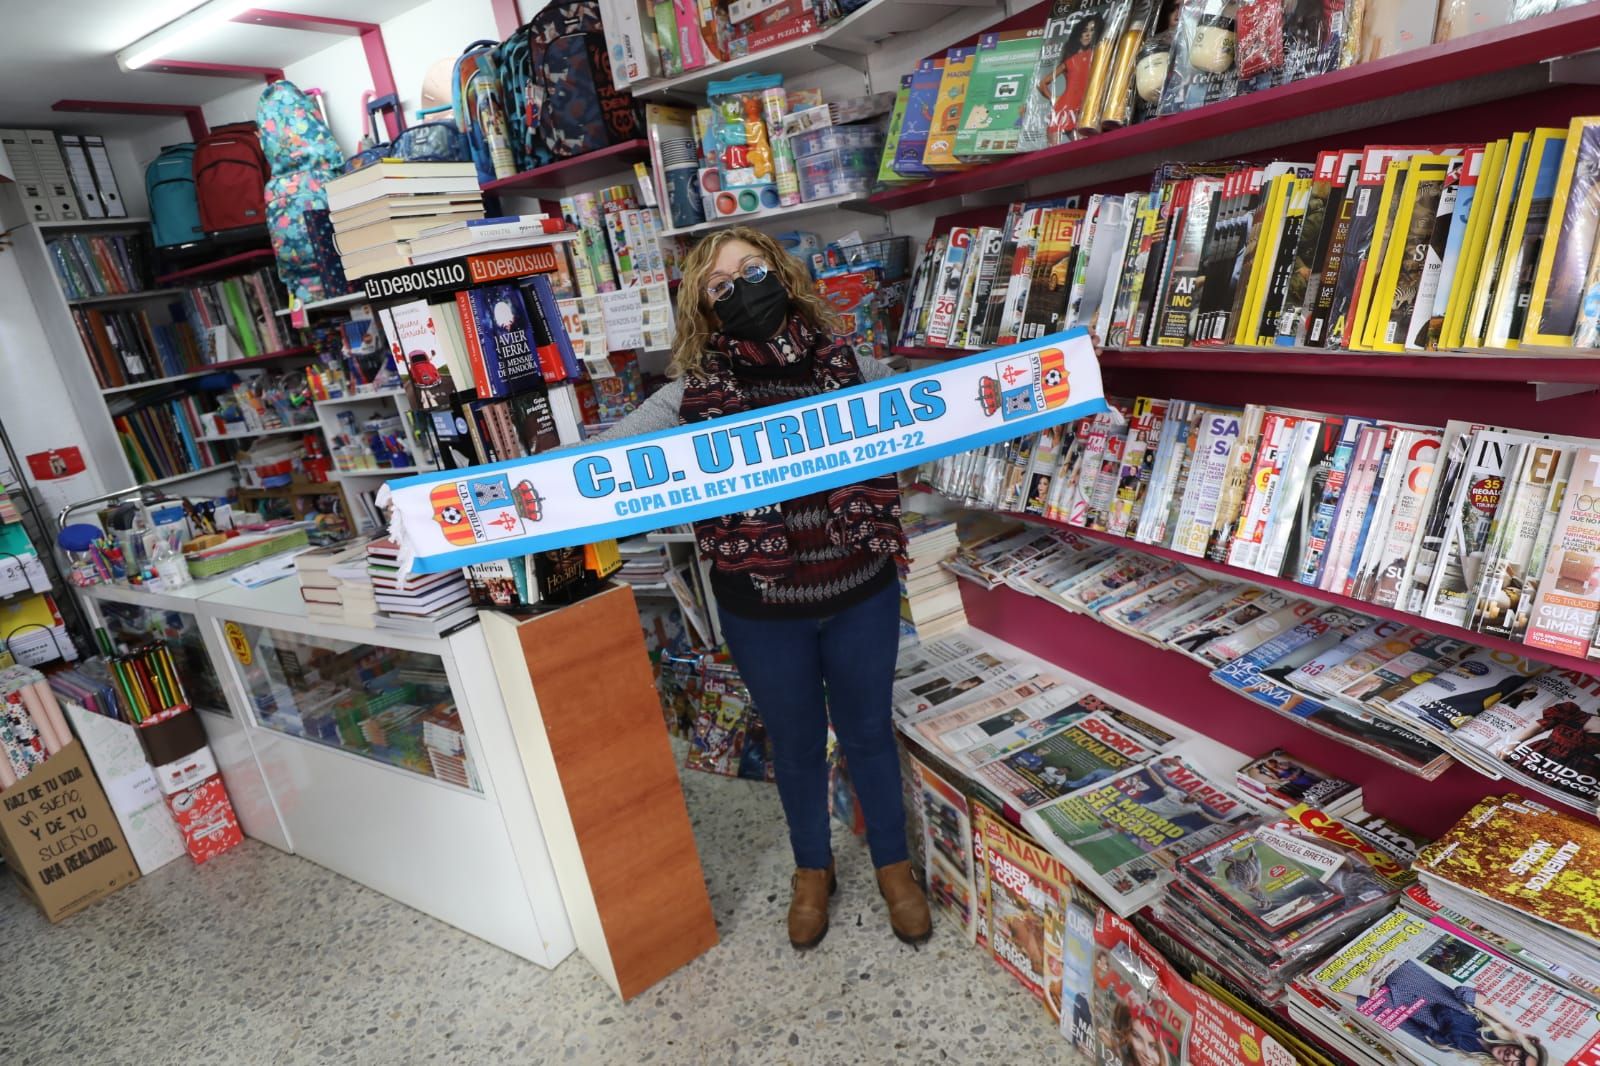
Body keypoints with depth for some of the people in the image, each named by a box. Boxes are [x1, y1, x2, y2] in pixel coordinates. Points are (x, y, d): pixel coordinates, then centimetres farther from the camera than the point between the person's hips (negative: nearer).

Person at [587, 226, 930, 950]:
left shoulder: (851, 367, -3)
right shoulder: (694, 391, -6)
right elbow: (603, 452, -9)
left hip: (861, 592, 0)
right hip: (761, 606, 0)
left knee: (868, 731, 19)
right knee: (796, 742, 20)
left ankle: (893, 867, 45)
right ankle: (812, 870, 47)